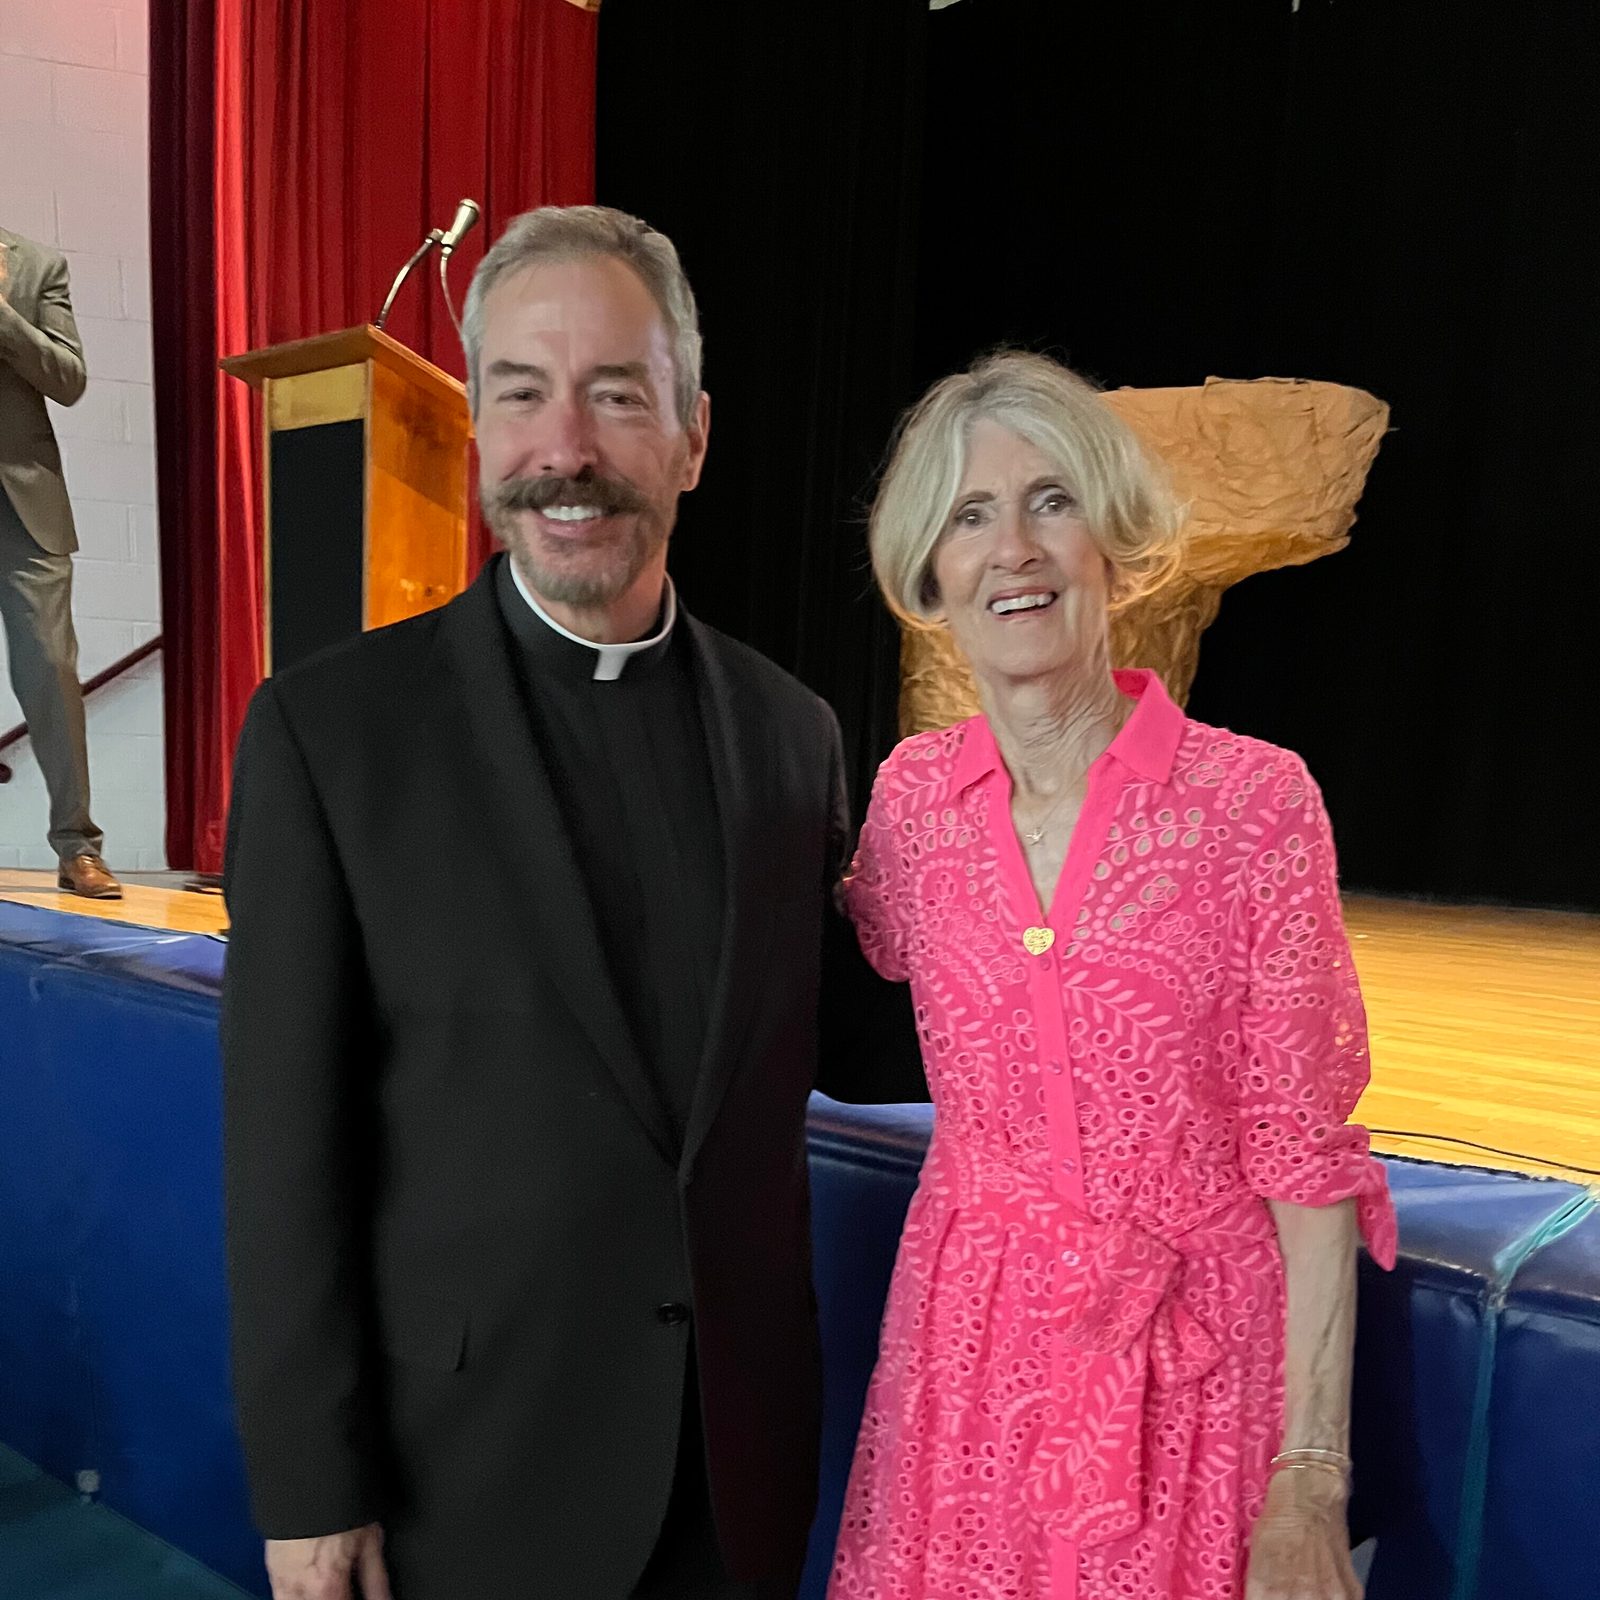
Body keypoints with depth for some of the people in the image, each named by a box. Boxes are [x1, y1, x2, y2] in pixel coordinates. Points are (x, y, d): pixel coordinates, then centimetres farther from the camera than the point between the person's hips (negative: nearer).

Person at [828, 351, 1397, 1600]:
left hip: (1191, 1355, -2)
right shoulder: (910, 797, -3)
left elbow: (1305, 1153, -10)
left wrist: (1312, 1479, -12)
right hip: (966, 1350, 3)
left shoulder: (1253, 798, -13)